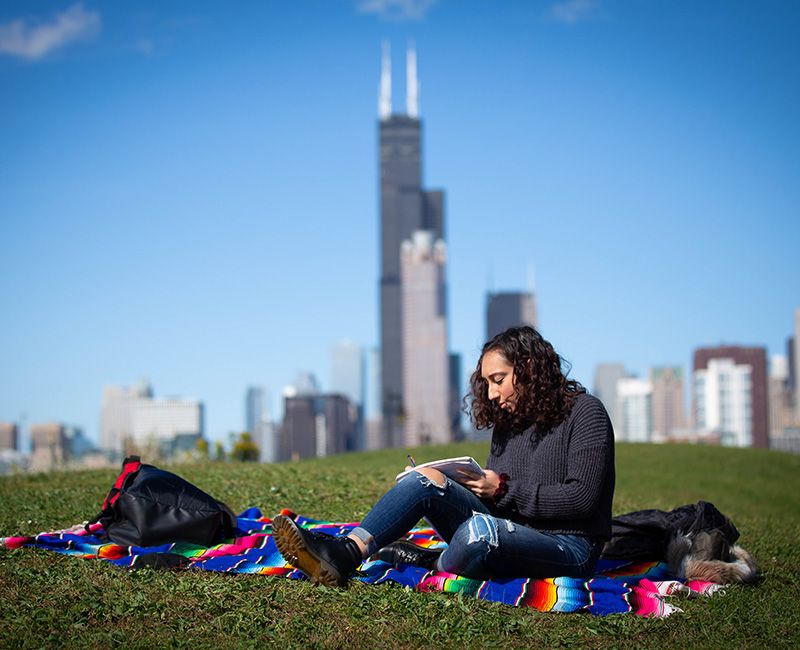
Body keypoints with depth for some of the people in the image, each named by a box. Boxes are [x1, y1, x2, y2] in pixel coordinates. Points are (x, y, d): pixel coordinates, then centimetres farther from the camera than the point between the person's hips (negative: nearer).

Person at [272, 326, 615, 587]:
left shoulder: (584, 412, -5)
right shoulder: (507, 421, 17)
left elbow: (581, 497, -15)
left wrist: (505, 490, -13)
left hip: (567, 550, -7)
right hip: (510, 532, 7)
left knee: (480, 529, -39)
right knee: (427, 478, -14)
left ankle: (430, 567, -7)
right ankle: (345, 553, -32)